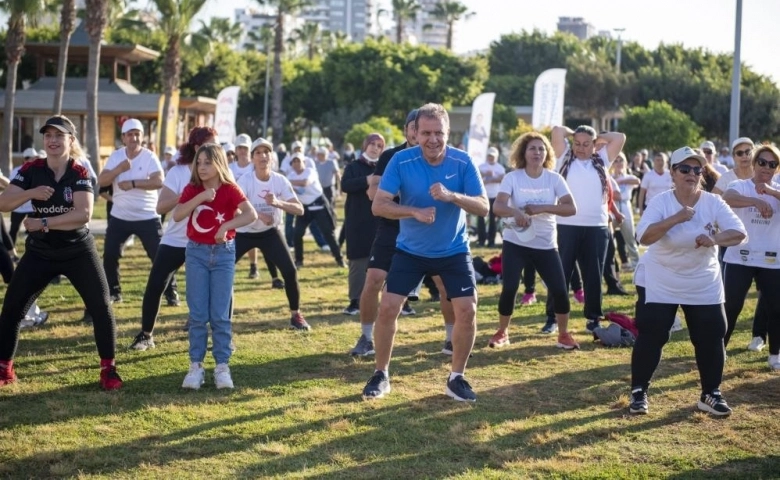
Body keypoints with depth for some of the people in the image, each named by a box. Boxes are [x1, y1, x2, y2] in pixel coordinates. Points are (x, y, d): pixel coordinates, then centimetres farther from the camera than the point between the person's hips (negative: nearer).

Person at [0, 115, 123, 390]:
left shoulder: (79, 173, -11)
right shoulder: (31, 170, -5)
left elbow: (84, 214, -24)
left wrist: (42, 223, -26)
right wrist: (30, 193, -28)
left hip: (78, 252, -2)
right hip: (39, 253, 2)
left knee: (101, 308, -5)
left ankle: (108, 369, 10)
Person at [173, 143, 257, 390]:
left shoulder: (230, 190, -7)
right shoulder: (192, 189, 1)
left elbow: (251, 215, -19)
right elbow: (176, 216, -13)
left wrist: (226, 226, -28)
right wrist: (200, 197, -21)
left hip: (223, 253, -2)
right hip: (196, 252, 2)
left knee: (220, 314, 0)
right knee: (198, 314, 2)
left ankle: (222, 366, 7)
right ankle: (196, 366, 8)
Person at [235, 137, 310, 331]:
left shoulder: (280, 181, -14)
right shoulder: (245, 181, -20)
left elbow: (299, 210, -20)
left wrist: (278, 203, -38)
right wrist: (257, 215, -49)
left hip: (270, 233, 2)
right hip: (244, 233, -1)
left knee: (290, 271, -10)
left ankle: (296, 315, 8)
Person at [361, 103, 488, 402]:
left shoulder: (462, 162, -14)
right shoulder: (401, 161, -16)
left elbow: (483, 207, -16)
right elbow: (378, 205, -18)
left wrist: (451, 196, -34)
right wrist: (415, 212, -34)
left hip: (454, 251, 1)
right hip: (410, 250, 0)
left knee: (467, 310, -8)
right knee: (387, 308, -6)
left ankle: (457, 378, 11)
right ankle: (381, 375, 12)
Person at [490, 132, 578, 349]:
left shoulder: (554, 179, -3)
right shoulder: (512, 177, -8)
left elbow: (571, 208, -11)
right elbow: (497, 206, -20)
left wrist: (541, 208, -22)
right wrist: (515, 211, -41)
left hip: (546, 245, 2)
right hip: (515, 243, -2)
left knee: (559, 289, -3)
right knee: (509, 288, -8)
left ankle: (564, 334, 17)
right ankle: (502, 332, 13)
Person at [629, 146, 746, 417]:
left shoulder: (713, 203, -6)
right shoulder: (661, 201, -12)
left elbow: (739, 233, -16)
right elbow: (644, 236, -25)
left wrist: (714, 239, -34)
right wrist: (676, 218, -34)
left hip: (704, 286, 3)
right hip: (659, 284, -2)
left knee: (711, 339, 4)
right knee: (650, 338, 0)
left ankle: (710, 394, 19)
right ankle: (638, 392, 13)